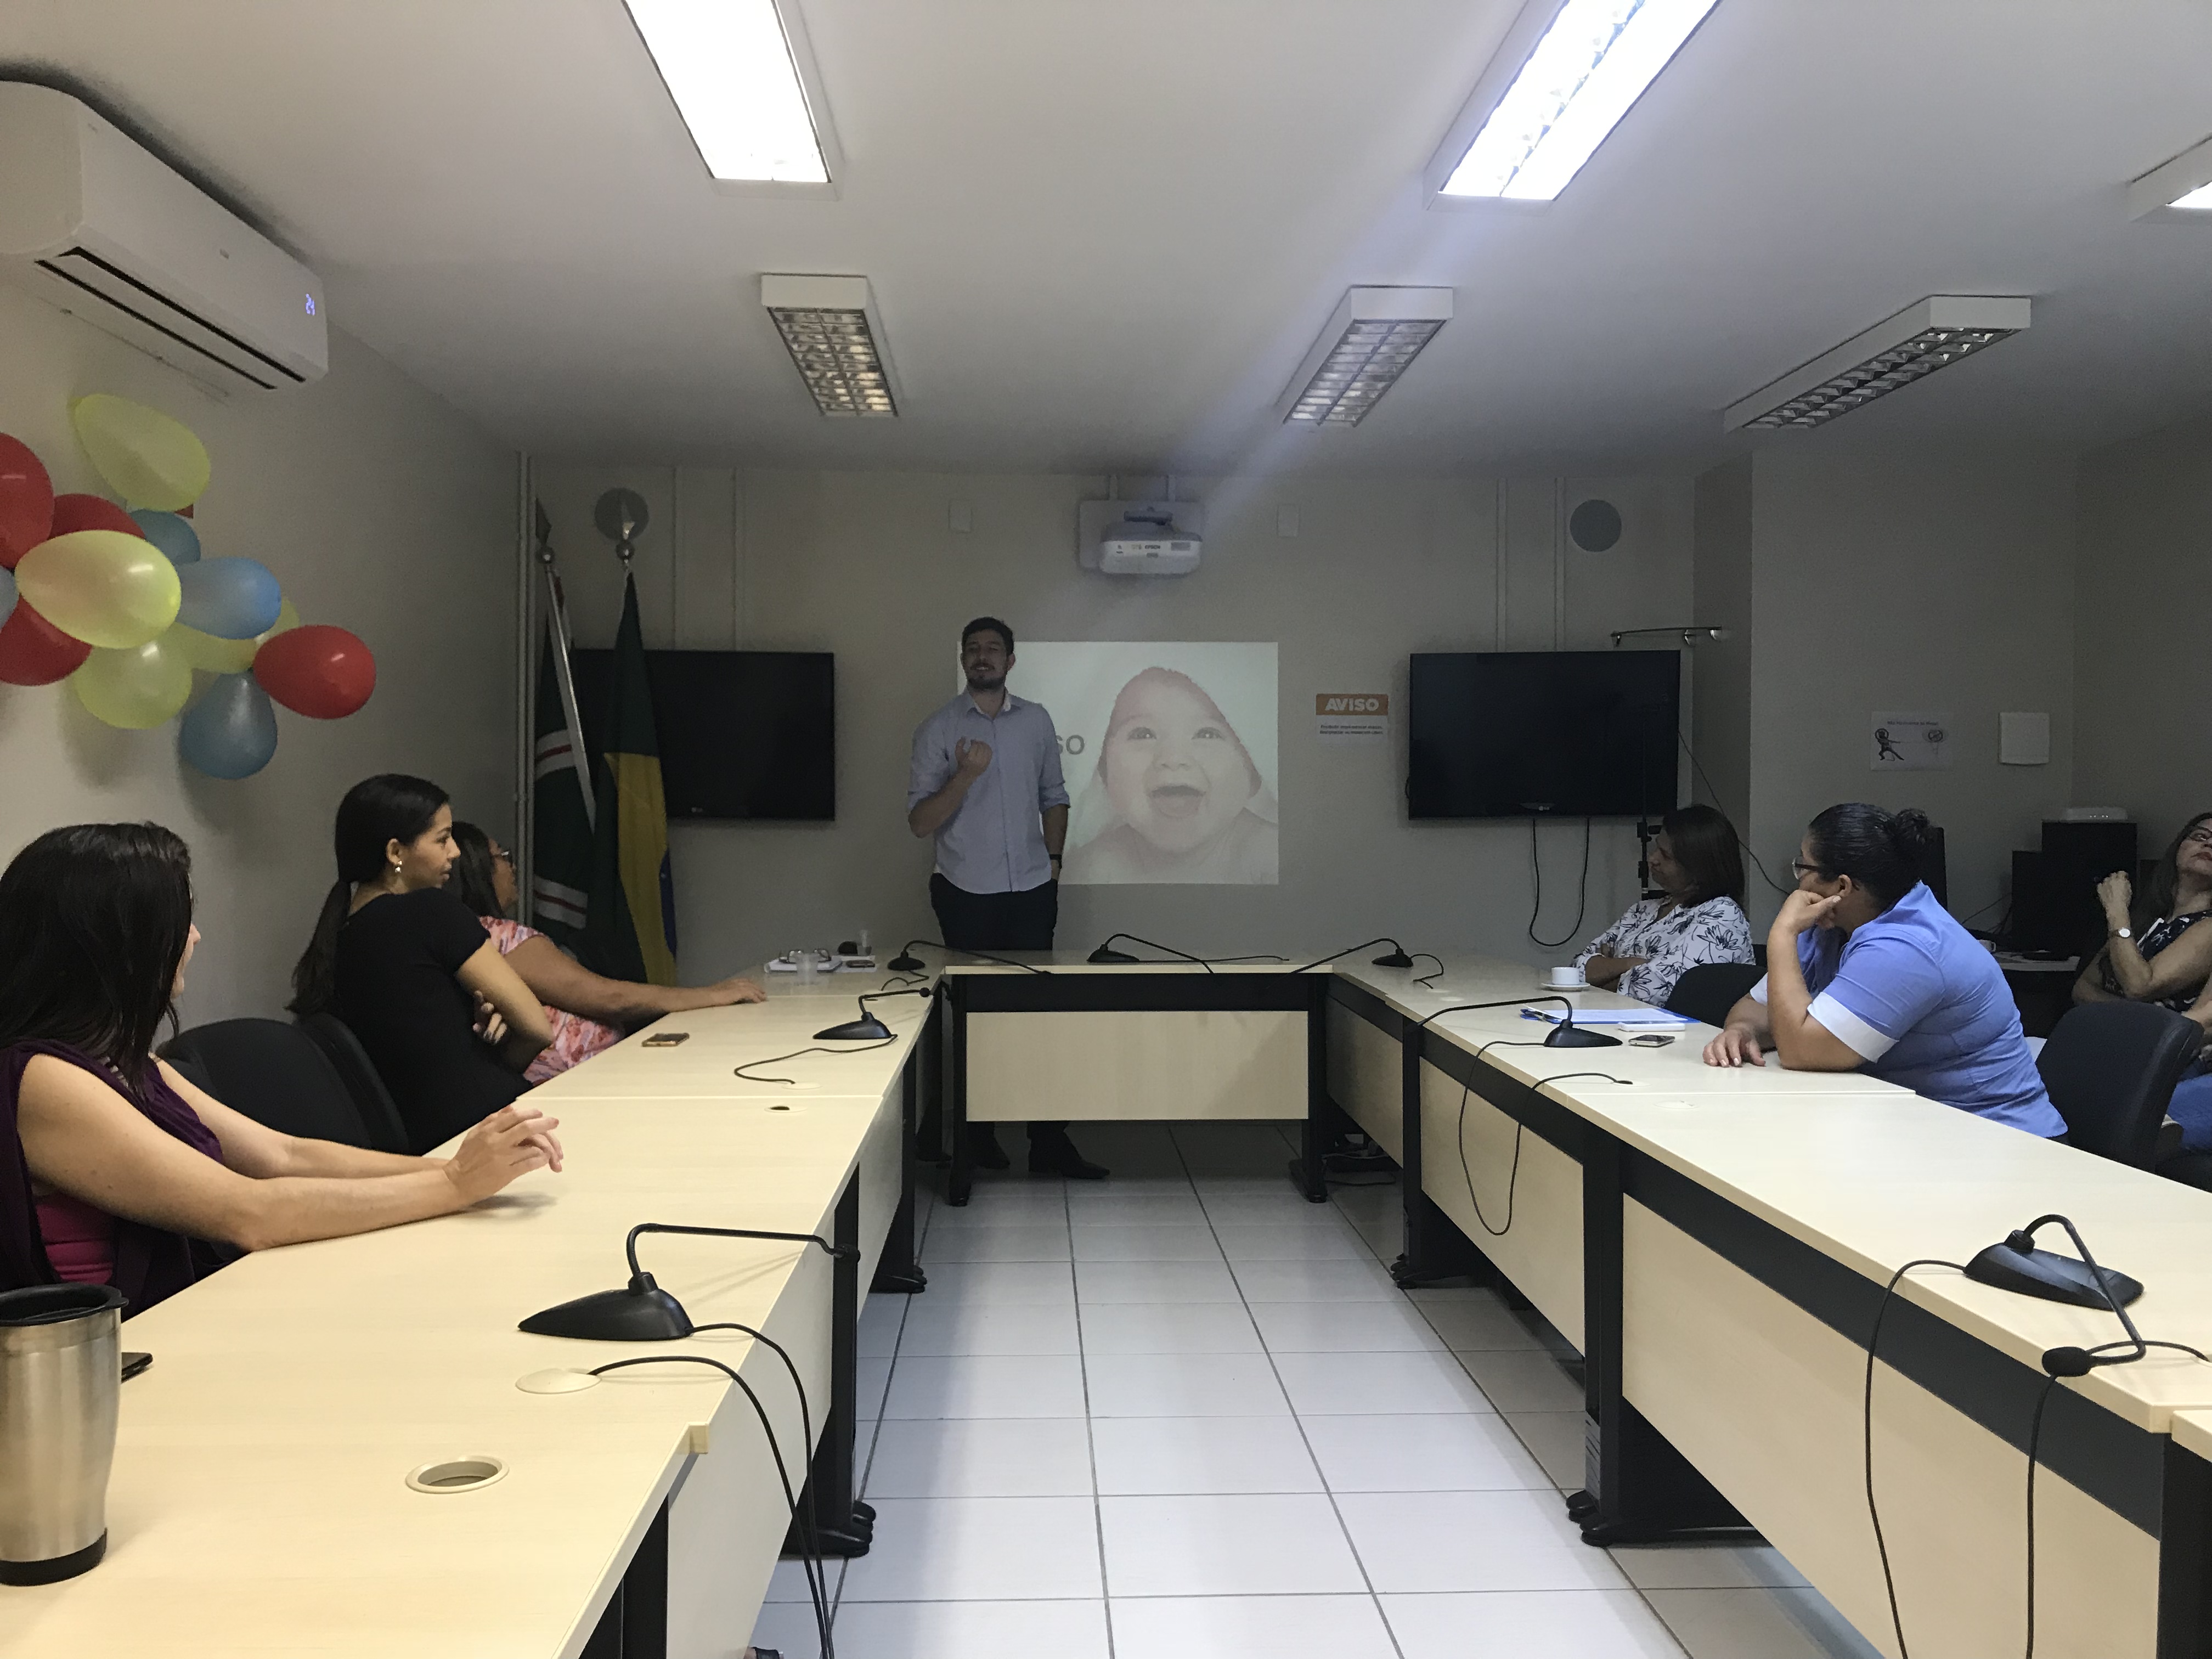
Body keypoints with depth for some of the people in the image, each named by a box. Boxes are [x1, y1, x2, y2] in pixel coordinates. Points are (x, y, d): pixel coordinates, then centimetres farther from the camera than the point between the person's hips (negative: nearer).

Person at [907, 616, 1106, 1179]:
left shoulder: (1036, 721, 9)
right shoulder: (937, 729, -1)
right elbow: (920, 821, -6)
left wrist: (1053, 860, 9)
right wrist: (965, 776, -20)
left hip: (1031, 891, 2)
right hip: (966, 895, -2)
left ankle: (1048, 1141, 5)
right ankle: (978, 1136, 18)